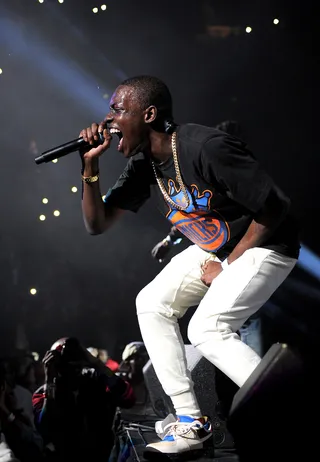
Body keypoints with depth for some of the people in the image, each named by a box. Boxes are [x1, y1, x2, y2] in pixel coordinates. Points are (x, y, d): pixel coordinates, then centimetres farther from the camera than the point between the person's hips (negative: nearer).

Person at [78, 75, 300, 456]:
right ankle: (190, 422, 3)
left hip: (265, 244, -9)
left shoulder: (207, 148, -30)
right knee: (152, 304, 2)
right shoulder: (144, 164, -4)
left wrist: (227, 267, -17)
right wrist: (90, 166, -15)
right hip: (213, 248, 9)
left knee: (207, 329, -21)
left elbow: (275, 209, -27)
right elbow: (97, 224, 0)